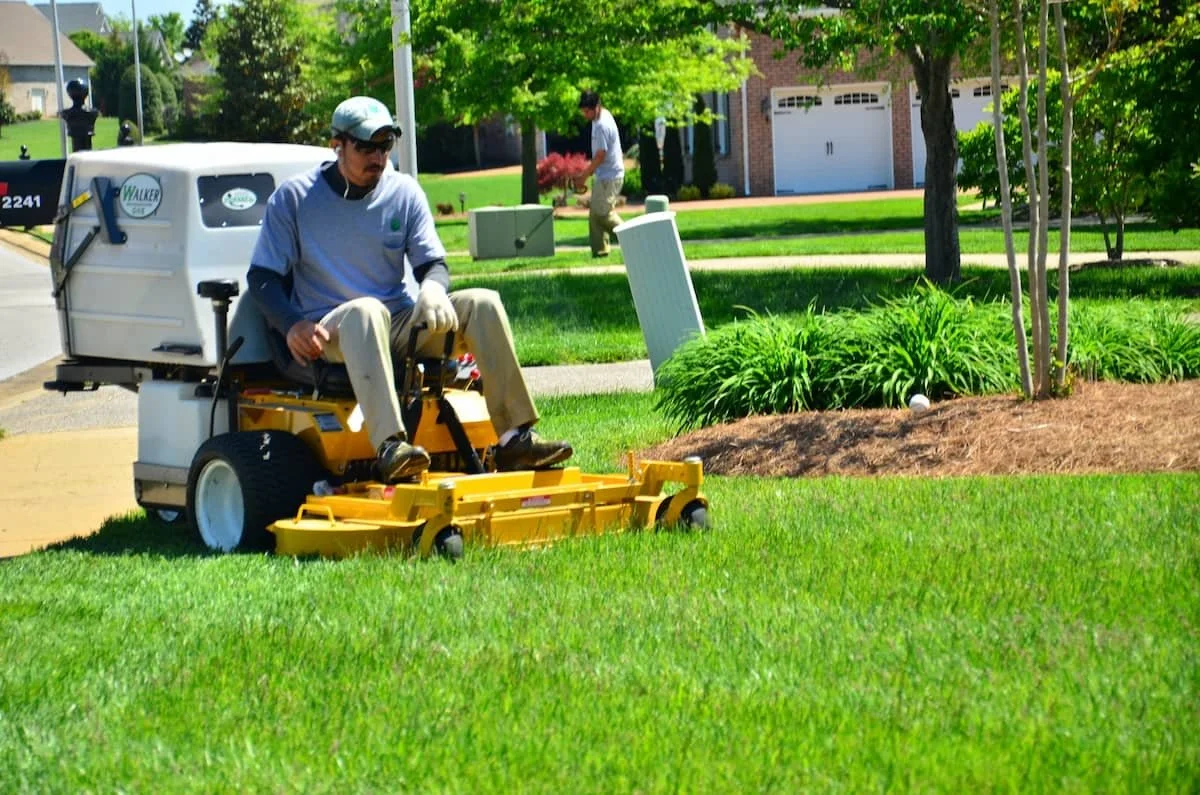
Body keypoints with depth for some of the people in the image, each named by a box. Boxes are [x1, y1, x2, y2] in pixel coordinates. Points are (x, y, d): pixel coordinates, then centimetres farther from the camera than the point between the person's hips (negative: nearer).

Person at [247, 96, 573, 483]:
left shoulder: (404, 192, 10)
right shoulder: (293, 197, 1)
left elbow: (433, 262, 9)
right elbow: (262, 277, 0)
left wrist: (432, 287, -18)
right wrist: (294, 324, -20)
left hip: (401, 326, 4)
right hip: (331, 334, -4)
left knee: (482, 304, -17)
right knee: (366, 310, -39)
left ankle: (516, 438, -25)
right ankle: (390, 446, -56)